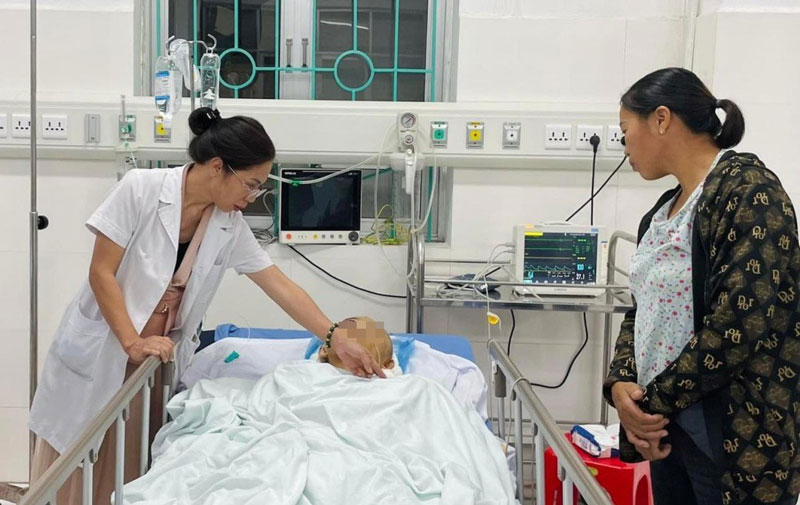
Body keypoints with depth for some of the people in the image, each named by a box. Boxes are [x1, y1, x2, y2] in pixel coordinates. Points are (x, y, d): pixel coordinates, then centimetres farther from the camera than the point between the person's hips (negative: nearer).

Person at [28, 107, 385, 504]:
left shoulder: (230, 227, -4)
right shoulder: (141, 189, -17)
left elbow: (282, 287, -1)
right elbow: (101, 273, -15)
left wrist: (336, 339, -6)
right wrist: (132, 342, -22)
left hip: (159, 360, 4)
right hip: (99, 352, -3)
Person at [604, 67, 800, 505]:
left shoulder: (747, 190, -13)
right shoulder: (663, 212, 12)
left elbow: (741, 324, -21)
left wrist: (654, 401, -15)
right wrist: (620, 384, -5)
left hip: (736, 435, -7)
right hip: (669, 425, 8)